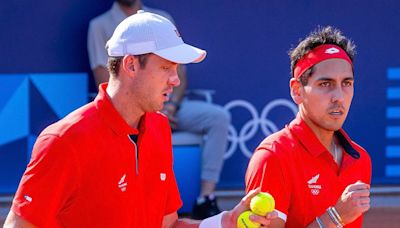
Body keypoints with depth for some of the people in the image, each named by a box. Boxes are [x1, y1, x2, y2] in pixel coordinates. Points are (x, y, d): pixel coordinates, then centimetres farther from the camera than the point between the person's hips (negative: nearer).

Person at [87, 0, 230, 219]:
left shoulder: (162, 19, 16)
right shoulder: (100, 26, 5)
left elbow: (179, 72, 11)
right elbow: (106, 84, -3)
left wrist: (171, 106, -9)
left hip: (168, 105, 4)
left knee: (219, 116, -21)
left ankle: (206, 200, -26)